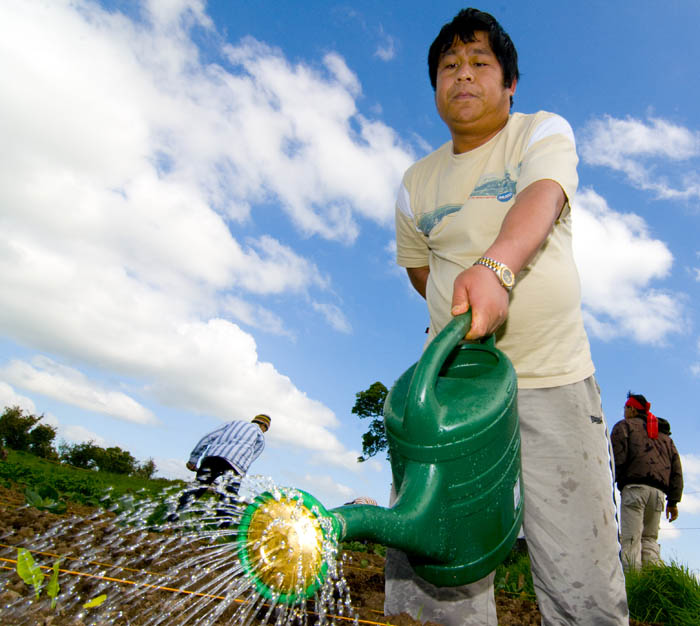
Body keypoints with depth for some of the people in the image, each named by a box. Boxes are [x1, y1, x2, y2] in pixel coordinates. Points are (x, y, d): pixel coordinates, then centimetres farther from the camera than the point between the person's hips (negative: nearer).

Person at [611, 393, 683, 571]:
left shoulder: (625, 425, 11)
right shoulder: (664, 435, 29)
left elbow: (617, 457, -5)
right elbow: (676, 468, 20)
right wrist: (673, 501, 17)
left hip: (634, 487, -6)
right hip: (658, 491, 6)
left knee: (630, 539, -9)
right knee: (649, 538, 11)